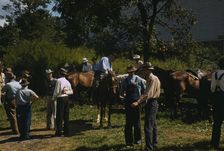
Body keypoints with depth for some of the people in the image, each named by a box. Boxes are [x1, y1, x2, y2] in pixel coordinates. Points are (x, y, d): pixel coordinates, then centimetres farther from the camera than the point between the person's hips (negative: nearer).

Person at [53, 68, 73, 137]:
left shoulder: (59, 80, -11)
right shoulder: (67, 82, 11)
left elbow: (56, 91, -12)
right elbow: (71, 91, 14)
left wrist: (54, 98, 2)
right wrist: (66, 92, 3)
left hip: (60, 98, -6)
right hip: (66, 98, 7)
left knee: (59, 116, -1)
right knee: (66, 116, 10)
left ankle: (59, 132, 0)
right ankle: (66, 132, 14)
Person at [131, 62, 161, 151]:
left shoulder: (153, 79, -17)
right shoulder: (149, 79, 13)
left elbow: (148, 94, -26)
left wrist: (138, 102, -30)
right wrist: (140, 101, 11)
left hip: (151, 103, -11)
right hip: (152, 103, 11)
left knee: (148, 126, -10)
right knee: (153, 125, 18)